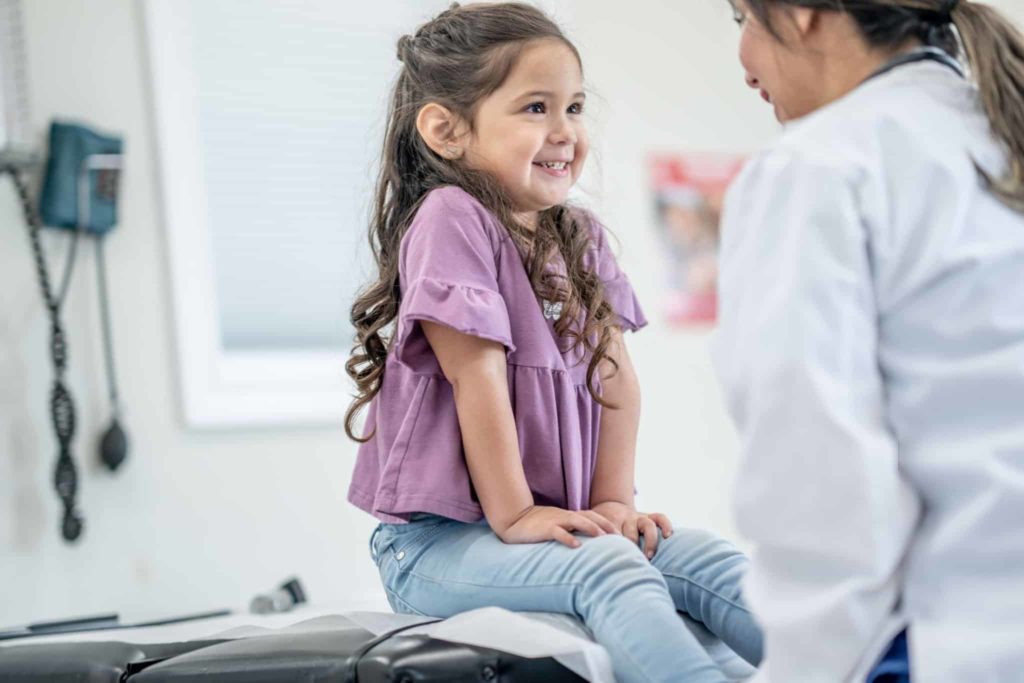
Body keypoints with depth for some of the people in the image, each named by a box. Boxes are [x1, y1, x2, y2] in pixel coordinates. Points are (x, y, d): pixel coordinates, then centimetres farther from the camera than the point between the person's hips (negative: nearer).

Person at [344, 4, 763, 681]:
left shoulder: (581, 237, 12)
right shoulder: (452, 220, -13)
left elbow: (615, 375, 9)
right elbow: (478, 376, -17)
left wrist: (614, 500, -1)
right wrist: (512, 517, -17)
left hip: (567, 521, 7)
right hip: (438, 542, -7)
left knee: (716, 563, -12)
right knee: (607, 568, -32)